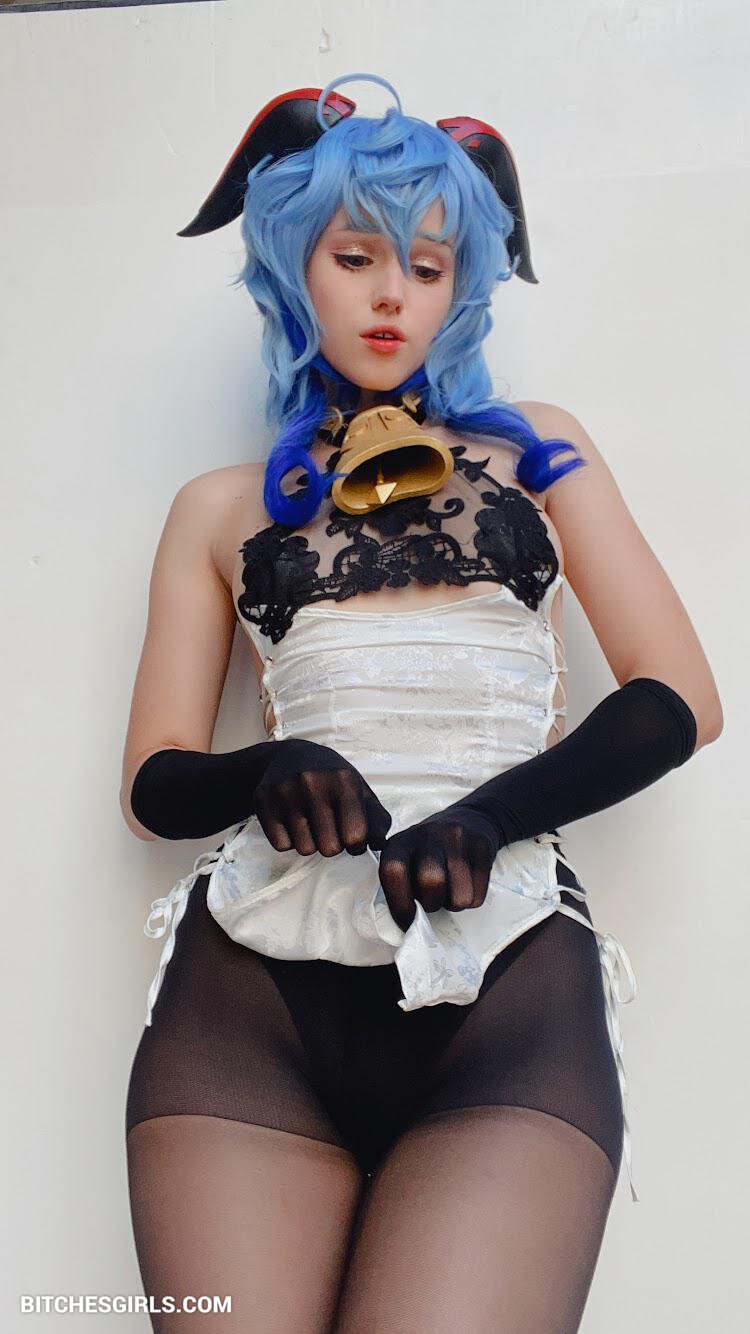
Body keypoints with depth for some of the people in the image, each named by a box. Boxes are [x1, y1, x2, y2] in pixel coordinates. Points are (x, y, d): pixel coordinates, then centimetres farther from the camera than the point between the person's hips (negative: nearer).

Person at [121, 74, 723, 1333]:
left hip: (511, 974, 0)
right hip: (257, 983, 1)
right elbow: (156, 781, 13)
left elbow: (679, 699, 9)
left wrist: (490, 815, -9)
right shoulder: (222, 505, 20)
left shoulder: (533, 447, 19)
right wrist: (266, 770, -10)